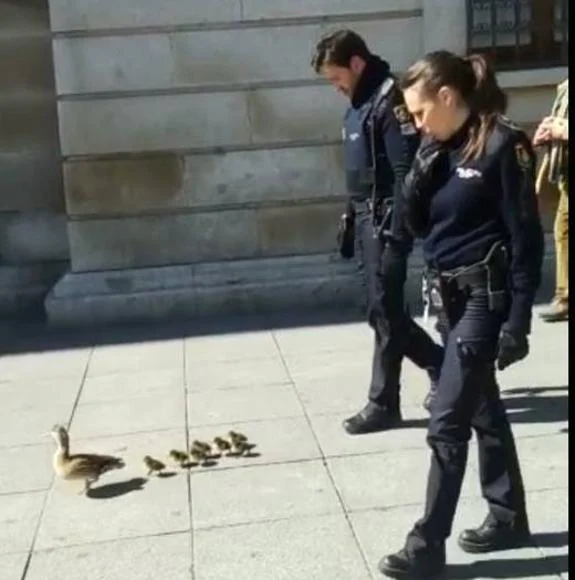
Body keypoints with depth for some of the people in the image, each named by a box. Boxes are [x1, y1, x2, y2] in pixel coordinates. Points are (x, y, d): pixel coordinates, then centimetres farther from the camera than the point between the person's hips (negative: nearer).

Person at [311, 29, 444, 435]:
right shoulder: (359, 105, 15)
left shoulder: (390, 102, -14)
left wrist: (397, 235, -23)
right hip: (366, 221, 10)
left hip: (385, 223, -10)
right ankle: (442, 365, 30)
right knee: (385, 310, 14)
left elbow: (406, 174, -20)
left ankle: (384, 404, 7)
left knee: (384, 313, -3)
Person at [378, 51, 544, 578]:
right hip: (454, 294, 8)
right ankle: (508, 517, 32)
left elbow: (526, 238, -15)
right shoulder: (441, 148, 8)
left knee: (447, 421, -7)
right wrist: (423, 170, -7)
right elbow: (417, 222, 10)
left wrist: (518, 321, -18)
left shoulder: (502, 144, -14)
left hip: (487, 296, -8)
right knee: (484, 408, 17)